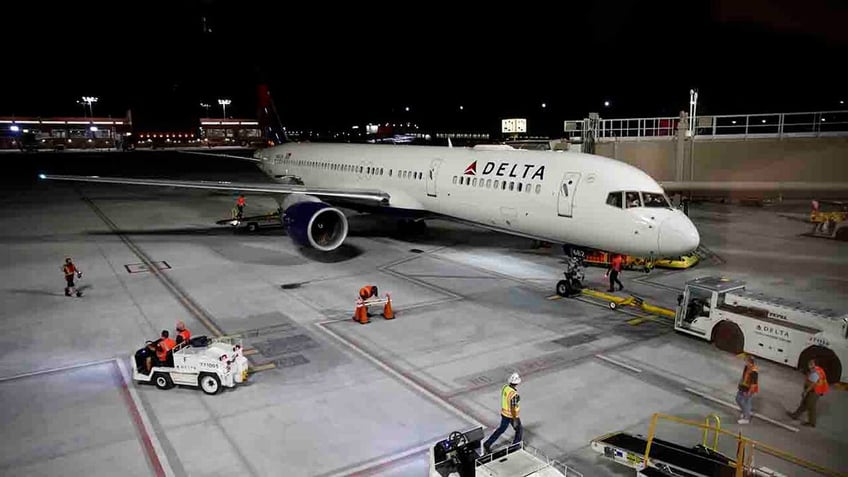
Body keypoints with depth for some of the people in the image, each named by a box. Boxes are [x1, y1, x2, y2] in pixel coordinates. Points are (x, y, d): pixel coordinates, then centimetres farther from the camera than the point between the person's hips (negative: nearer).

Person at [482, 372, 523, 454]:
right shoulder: (514, 394, -32)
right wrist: (515, 420, -18)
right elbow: (512, 408, -27)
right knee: (519, 430, 18)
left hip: (504, 413, 7)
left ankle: (487, 444, 18)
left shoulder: (505, 387, -8)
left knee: (501, 429, 20)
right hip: (512, 415, -7)